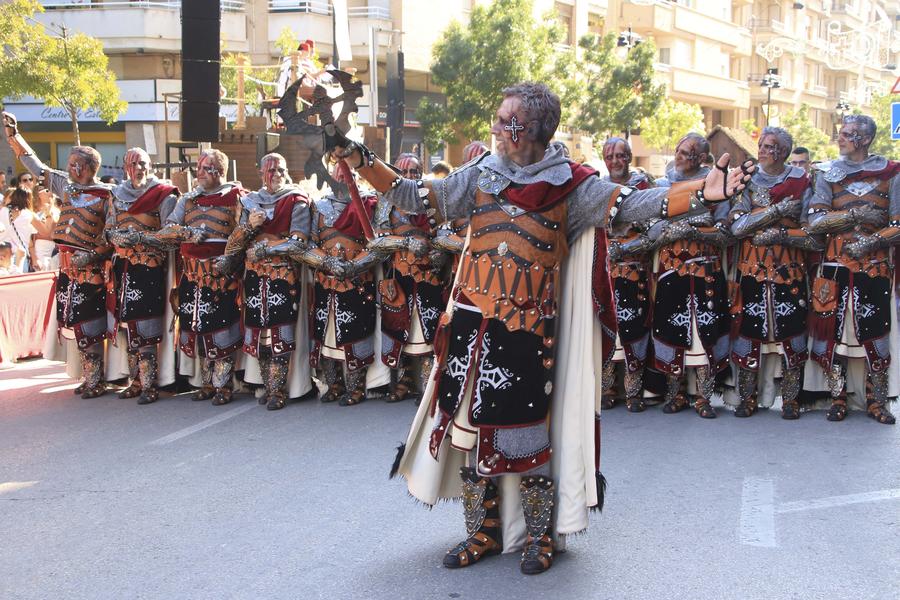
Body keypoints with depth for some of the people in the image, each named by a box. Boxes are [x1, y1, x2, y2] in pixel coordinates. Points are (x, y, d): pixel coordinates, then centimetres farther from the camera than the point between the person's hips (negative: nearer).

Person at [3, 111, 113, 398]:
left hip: (90, 267, -6)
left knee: (88, 325, -4)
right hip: (67, 266, 6)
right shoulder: (65, 185, 10)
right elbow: (34, 164, 15)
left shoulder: (106, 195, -8)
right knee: (77, 323, 8)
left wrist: (93, 254, -19)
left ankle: (95, 380, 3)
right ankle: (89, 377, 16)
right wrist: (13, 133, 14)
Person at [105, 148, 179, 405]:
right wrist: (121, 237, -7)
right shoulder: (117, 194, 16)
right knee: (128, 325, 6)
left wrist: (140, 237, -14)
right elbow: (109, 230, 14)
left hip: (150, 265, -5)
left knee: (145, 329, -8)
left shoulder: (163, 195, 0)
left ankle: (150, 384, -4)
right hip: (123, 264, 5)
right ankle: (136, 381, 14)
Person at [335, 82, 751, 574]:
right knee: (470, 425, 8)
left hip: (527, 327, -3)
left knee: (524, 433, 0)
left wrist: (703, 193, -20)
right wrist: (358, 158, 5)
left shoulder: (568, 183, 0)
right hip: (471, 323, 4)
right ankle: (482, 532, 24)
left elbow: (632, 206, -8)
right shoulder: (478, 176, 9)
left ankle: (539, 535, 20)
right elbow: (413, 198, 11)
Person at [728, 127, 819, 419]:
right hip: (752, 269, 1)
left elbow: (814, 236, -3)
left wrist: (780, 233, -15)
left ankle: (790, 399, 9)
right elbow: (736, 225, -9)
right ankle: (748, 397, 10)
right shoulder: (747, 182, 7)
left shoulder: (801, 182, 3)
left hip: (790, 270, -1)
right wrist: (777, 210, -13)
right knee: (749, 329, 0)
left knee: (790, 331, -2)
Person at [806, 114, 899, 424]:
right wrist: (855, 216, -14)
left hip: (875, 265, -1)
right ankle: (837, 398, 11)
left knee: (875, 330, 0)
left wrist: (871, 241, -14)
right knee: (834, 328, 1)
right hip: (836, 265, 1)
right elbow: (815, 221, -5)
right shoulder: (829, 173, 7)